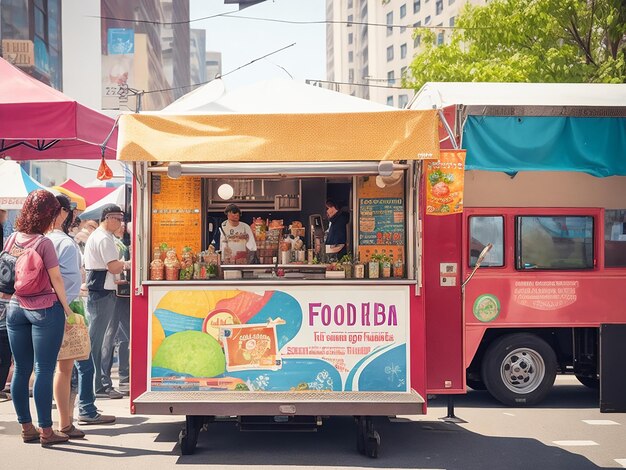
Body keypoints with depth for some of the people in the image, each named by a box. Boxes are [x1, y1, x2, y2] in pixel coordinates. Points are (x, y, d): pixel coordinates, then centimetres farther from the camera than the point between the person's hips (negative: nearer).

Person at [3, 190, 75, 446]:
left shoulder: (11, 240, 4)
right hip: (45, 309, -6)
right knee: (44, 371, -1)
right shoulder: (43, 243, -14)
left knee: (21, 369, 11)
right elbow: (56, 279, -10)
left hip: (16, 308, 6)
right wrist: (67, 309, -3)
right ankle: (46, 431, 4)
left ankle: (26, 427, 20)